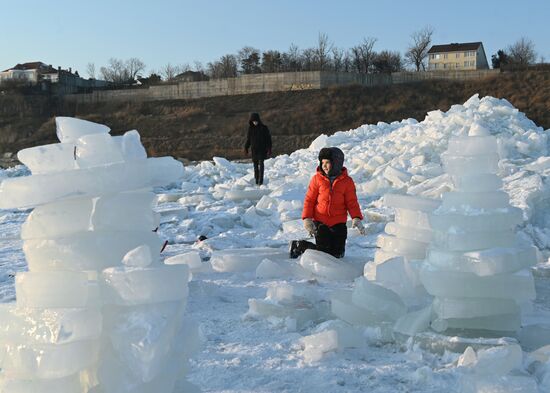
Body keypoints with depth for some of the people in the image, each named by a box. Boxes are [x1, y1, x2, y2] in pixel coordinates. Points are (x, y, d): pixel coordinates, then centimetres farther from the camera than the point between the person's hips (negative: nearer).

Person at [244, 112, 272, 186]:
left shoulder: (264, 128, -4)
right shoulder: (251, 128, 6)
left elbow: (268, 139, -3)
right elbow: (248, 139, 14)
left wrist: (269, 149, -9)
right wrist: (246, 148, 9)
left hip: (262, 149, -3)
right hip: (254, 149, 3)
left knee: (261, 163, -12)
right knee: (255, 165, 6)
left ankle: (260, 181, -15)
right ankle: (256, 180, 12)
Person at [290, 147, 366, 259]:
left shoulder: (347, 181, 0)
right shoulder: (317, 179, -2)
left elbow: (352, 202, 1)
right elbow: (309, 200, 2)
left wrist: (356, 218, -15)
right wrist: (307, 218, -8)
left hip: (339, 223, 2)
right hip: (320, 222, -2)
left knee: (338, 254, 2)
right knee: (323, 252, -8)